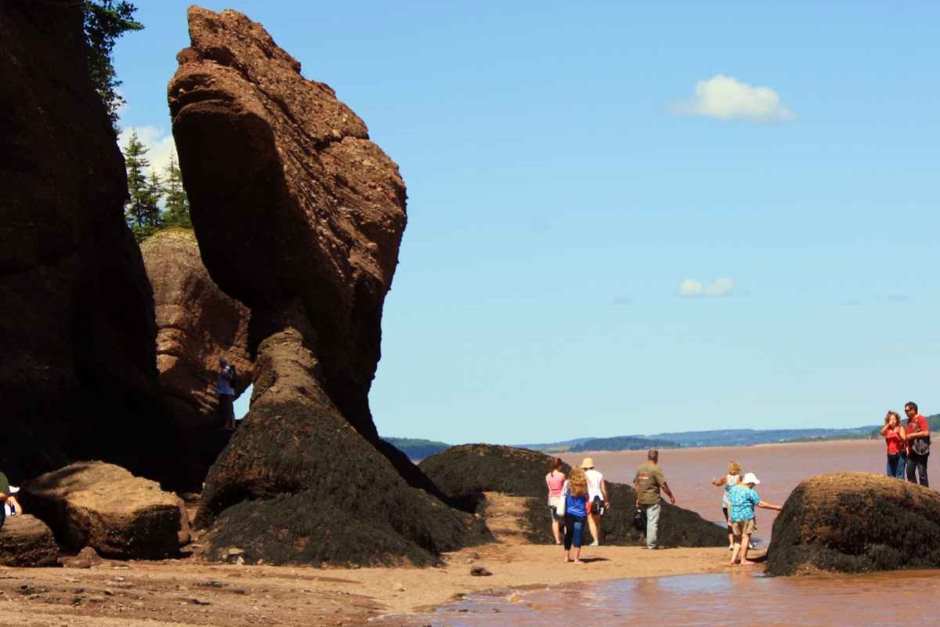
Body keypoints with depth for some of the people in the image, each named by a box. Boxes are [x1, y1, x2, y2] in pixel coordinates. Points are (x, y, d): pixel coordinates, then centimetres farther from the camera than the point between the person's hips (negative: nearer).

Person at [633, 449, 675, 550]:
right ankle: (651, 544, 0)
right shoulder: (655, 469, -12)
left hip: (642, 499, 6)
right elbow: (663, 485, -14)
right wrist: (671, 496, -4)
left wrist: (638, 497, 20)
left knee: (649, 520, 17)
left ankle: (649, 542, 18)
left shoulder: (640, 468, 8)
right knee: (653, 522, -1)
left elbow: (635, 484, 13)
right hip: (653, 499, -6)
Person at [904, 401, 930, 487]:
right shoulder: (909, 421, 16)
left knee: (922, 473, -5)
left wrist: (912, 435, -15)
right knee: (910, 472, 8)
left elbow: (926, 433, -19)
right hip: (911, 451, 9)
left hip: (920, 451, -9)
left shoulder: (921, 419, -9)